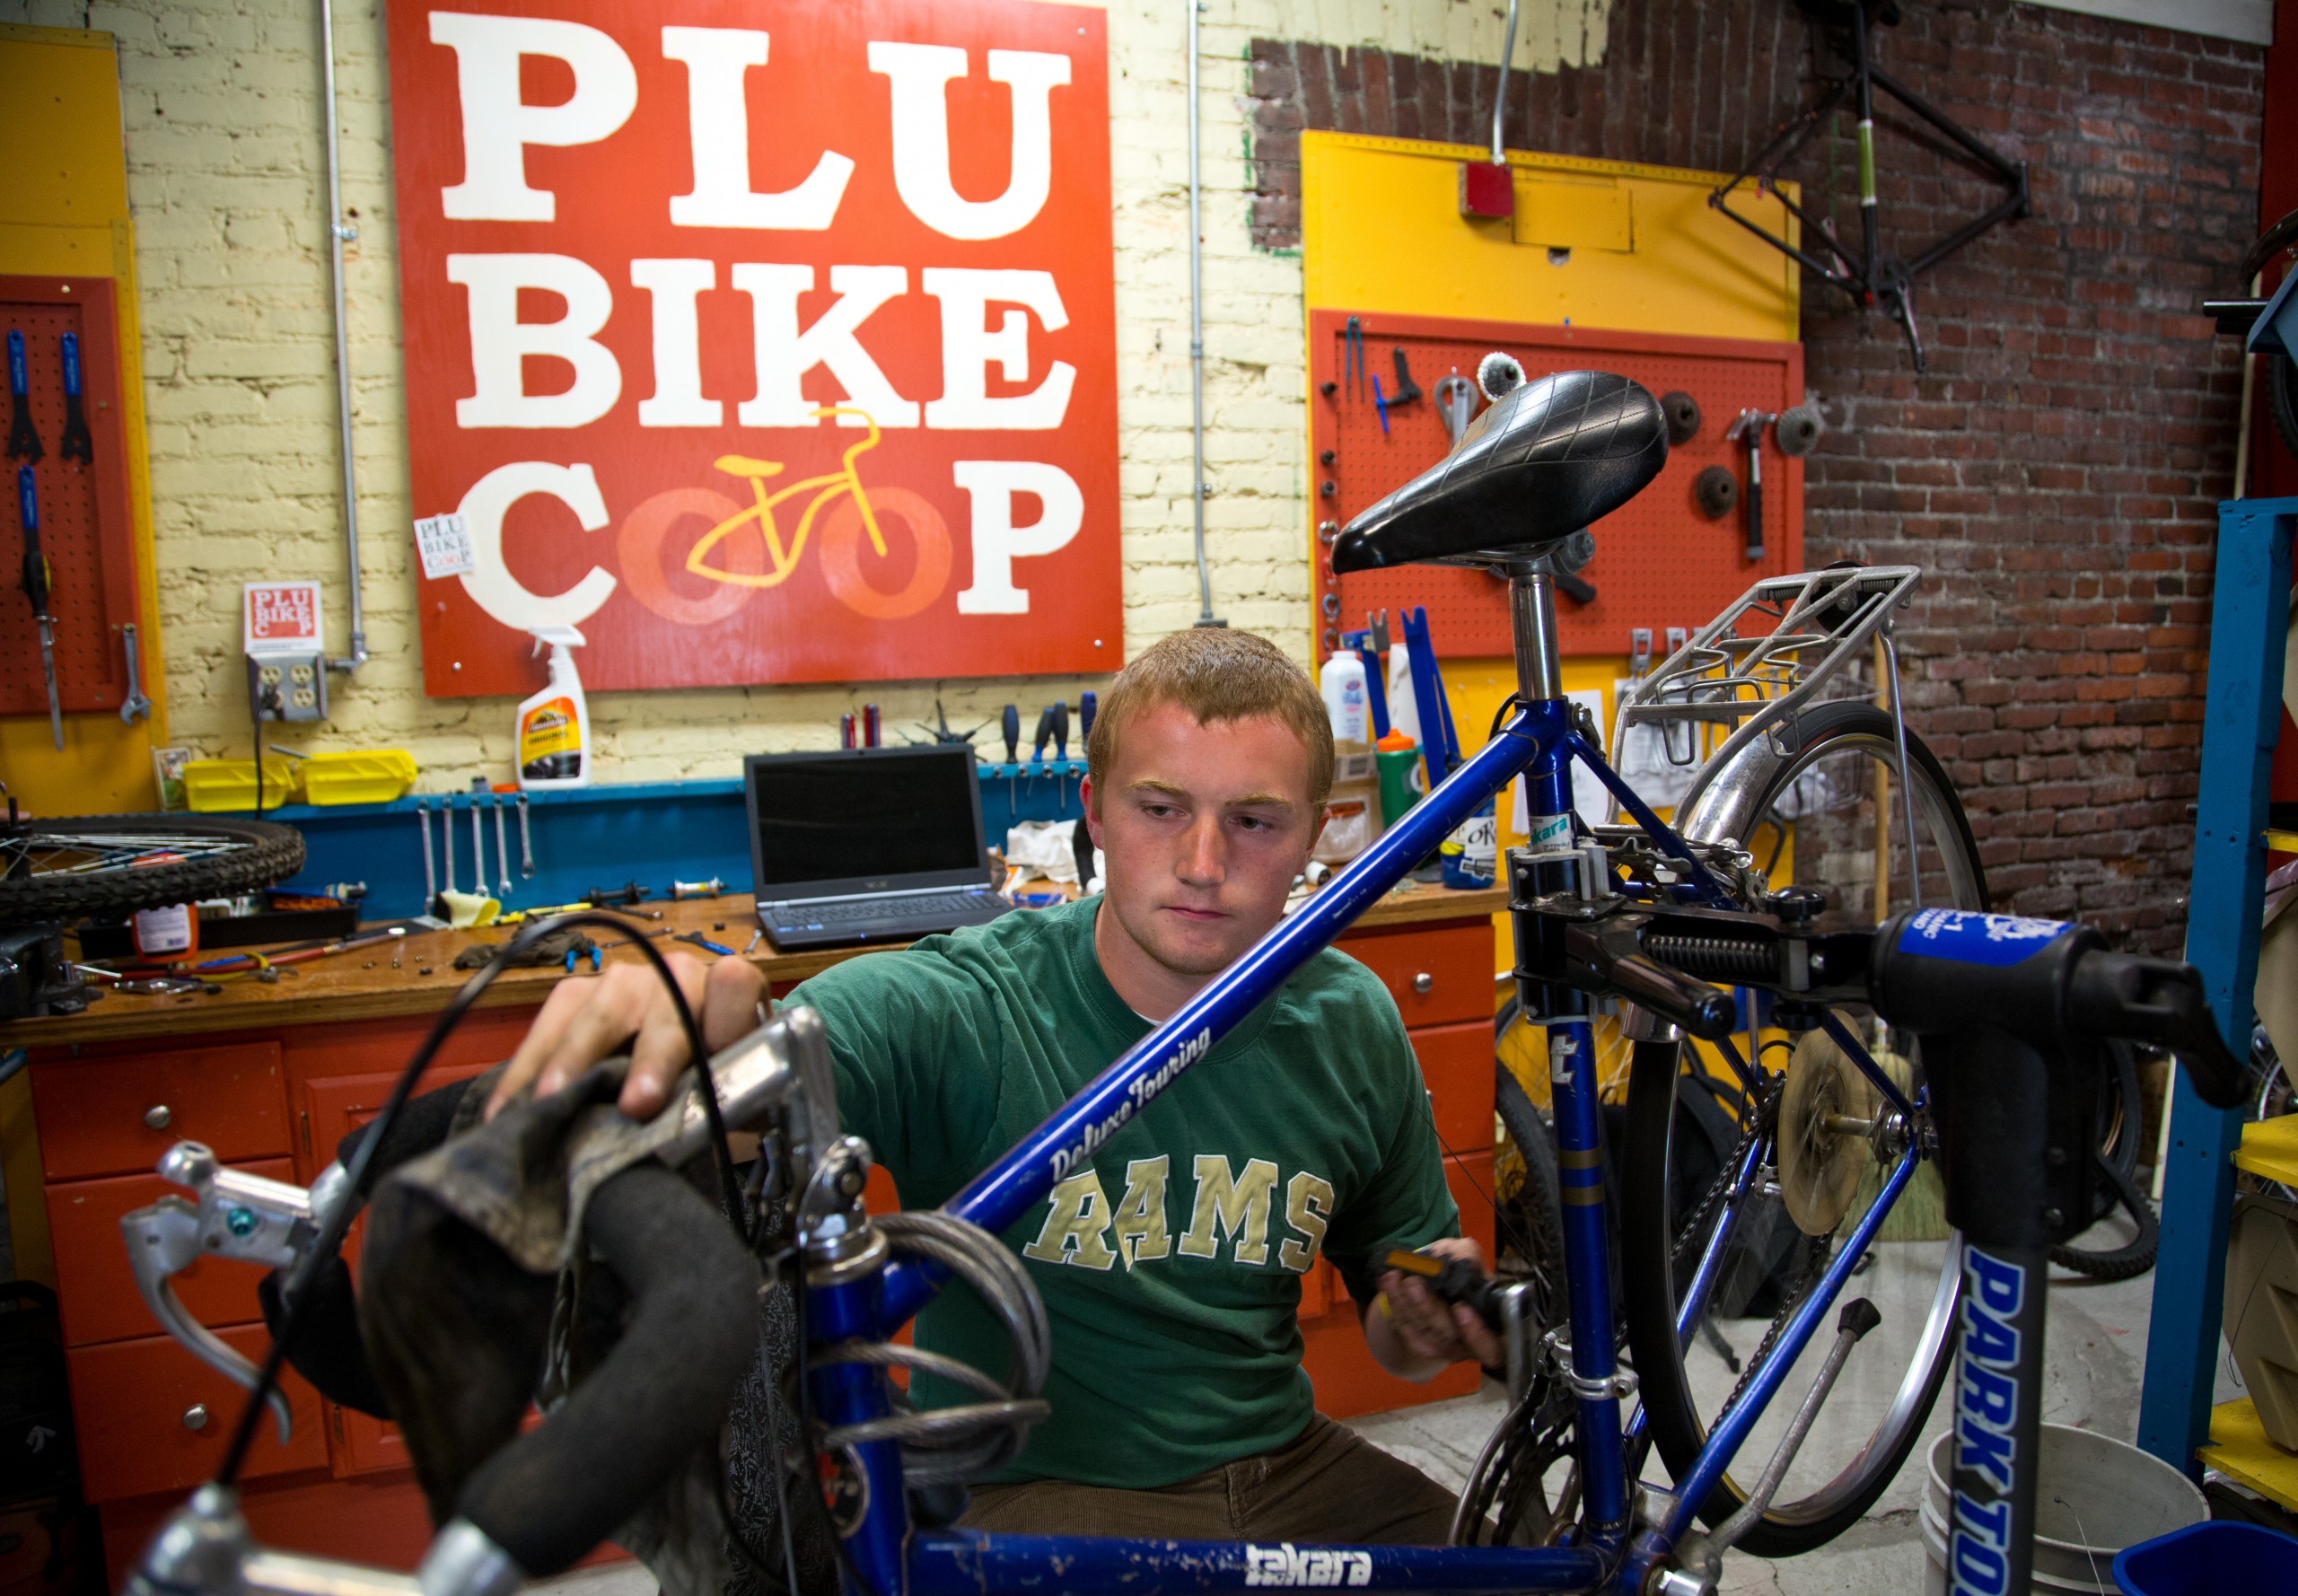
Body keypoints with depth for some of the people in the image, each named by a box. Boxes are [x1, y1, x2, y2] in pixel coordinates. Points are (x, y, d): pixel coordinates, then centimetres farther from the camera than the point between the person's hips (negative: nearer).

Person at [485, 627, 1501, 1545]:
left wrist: (1433, 1326, -12)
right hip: (1030, 1492, -2)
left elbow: (1392, 1324, 10)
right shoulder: (951, 1015, -19)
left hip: (1288, 1471, 3)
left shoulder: (1351, 1025, -4)